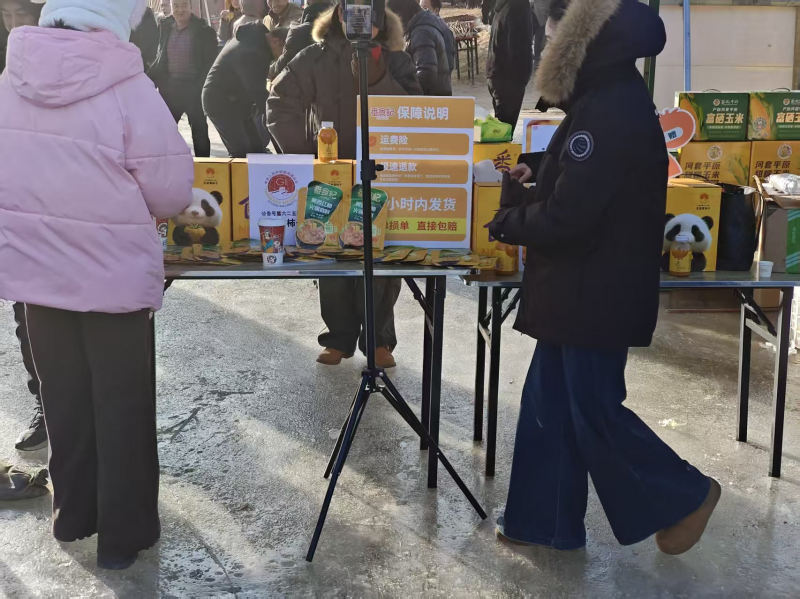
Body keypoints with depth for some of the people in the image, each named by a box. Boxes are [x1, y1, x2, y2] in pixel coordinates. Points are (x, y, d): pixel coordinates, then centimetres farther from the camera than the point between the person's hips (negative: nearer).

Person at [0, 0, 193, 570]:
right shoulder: (129, 90, -19)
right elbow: (173, 192, -12)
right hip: (114, 274, -4)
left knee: (65, 398, 21)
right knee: (121, 407, 12)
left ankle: (73, 513, 36)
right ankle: (124, 532, 23)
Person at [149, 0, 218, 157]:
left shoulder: (203, 31, -8)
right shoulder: (165, 27, 7)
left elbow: (210, 62, -9)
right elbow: (160, 58, 13)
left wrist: (203, 85, -18)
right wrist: (150, 78, 4)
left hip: (194, 87, -5)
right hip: (169, 86, 5)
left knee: (199, 130, 5)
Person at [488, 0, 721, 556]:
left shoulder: (607, 112, -23)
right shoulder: (616, 100, 11)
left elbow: (565, 218, -25)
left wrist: (507, 221, -8)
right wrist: (528, 191, 4)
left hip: (596, 295, -10)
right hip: (586, 291, 10)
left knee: (595, 411, 3)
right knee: (550, 406, 14)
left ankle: (684, 496, 20)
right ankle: (546, 520, 25)